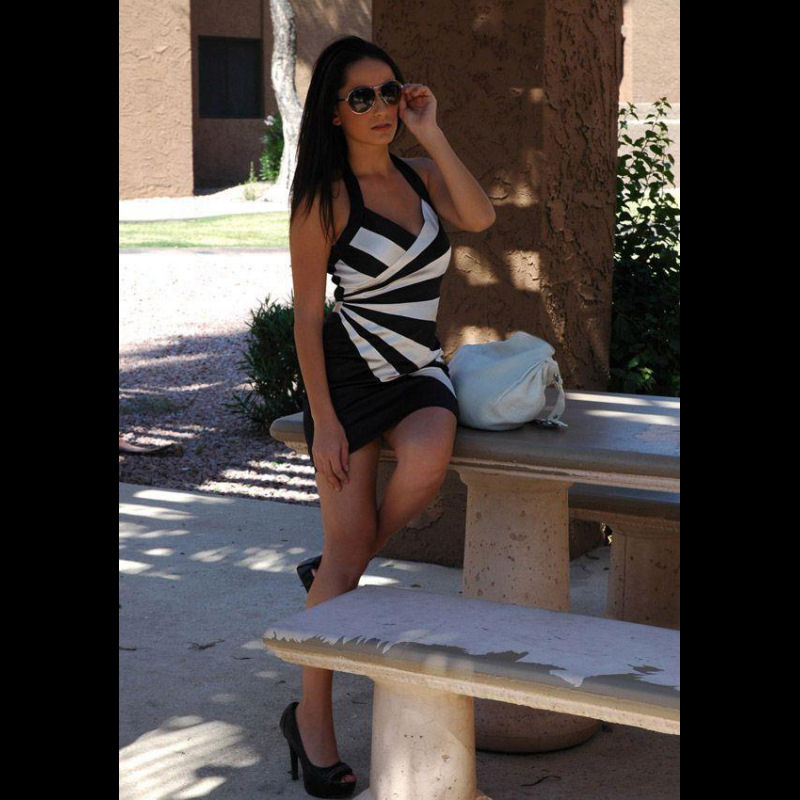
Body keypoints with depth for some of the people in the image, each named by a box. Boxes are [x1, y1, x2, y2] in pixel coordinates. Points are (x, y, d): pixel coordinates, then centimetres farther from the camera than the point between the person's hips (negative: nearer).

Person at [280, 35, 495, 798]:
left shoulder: (417, 173, 10)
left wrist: (432, 134, -10)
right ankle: (312, 718, 7)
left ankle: (331, 569, -2)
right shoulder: (325, 197, -6)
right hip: (350, 371, -4)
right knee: (348, 548, -7)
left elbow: (479, 217, -10)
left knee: (427, 462, -32)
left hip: (420, 373, 4)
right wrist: (324, 418, -14)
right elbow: (307, 312, -8)